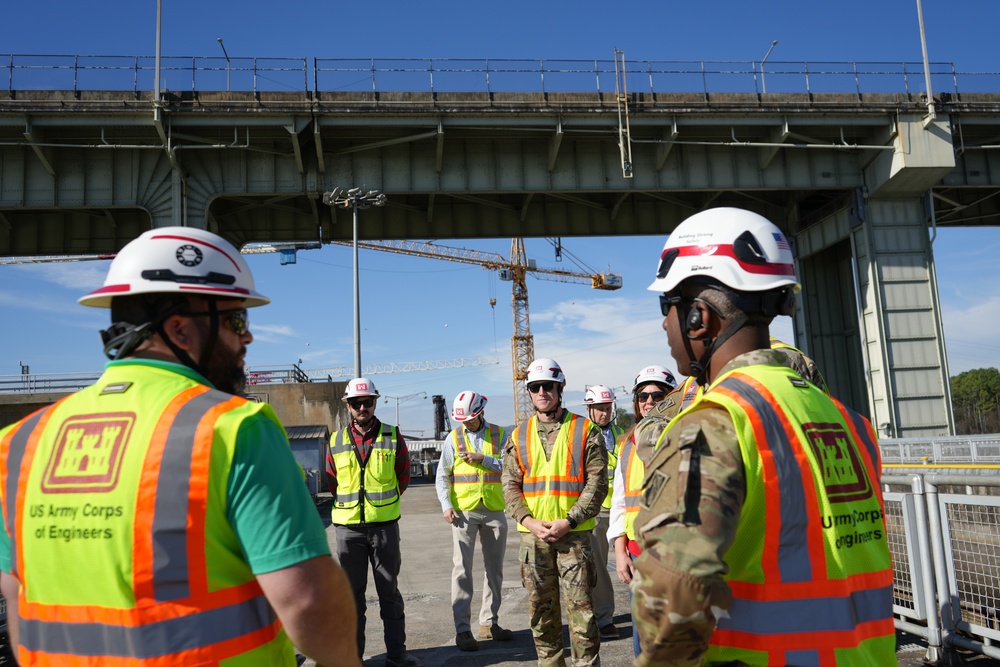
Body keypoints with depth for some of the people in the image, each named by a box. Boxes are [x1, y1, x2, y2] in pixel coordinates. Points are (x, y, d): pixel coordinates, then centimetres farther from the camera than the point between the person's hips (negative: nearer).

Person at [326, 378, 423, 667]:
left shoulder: (393, 437, 0)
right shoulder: (336, 441, 2)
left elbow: (403, 476, 7)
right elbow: (332, 481, 11)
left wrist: (381, 502, 8)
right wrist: (352, 505, 11)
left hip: (384, 525, -1)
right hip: (348, 527, 1)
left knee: (389, 590, 7)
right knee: (352, 592, 10)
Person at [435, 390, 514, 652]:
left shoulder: (499, 434, 2)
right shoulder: (454, 437, 2)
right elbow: (442, 476, 2)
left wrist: (484, 459, -17)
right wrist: (446, 506, -9)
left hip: (494, 511, 2)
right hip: (464, 511, -2)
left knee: (494, 568, 10)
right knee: (462, 569, -5)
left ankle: (489, 622, 24)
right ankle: (462, 628, 2)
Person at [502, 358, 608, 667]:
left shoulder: (585, 431, -1)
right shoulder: (519, 435, 9)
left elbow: (596, 483, -5)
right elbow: (510, 485, 6)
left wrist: (568, 521, -14)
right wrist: (529, 521, -9)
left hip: (574, 534, -3)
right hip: (533, 535, 3)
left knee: (581, 610, -1)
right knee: (541, 610, 13)